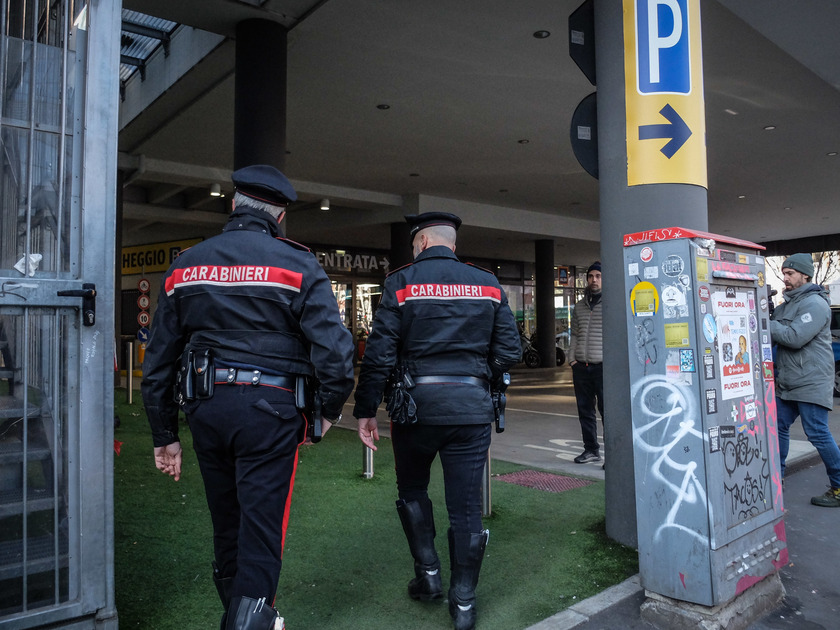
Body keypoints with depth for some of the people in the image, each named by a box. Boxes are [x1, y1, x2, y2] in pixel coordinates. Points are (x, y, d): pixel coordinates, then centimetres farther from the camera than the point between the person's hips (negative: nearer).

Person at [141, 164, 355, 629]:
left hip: (206, 408, 5)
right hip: (270, 411, -5)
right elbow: (335, 348, -14)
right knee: (260, 533, 4)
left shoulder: (185, 266, 9)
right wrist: (330, 410, 2)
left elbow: (158, 358, 9)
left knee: (226, 526, 21)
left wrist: (164, 434, 16)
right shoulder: (297, 264, -5)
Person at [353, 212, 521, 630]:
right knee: (465, 504, 9)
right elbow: (509, 351, 4)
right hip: (472, 408, 2)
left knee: (412, 489, 22)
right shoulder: (488, 284, 7)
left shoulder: (402, 283, -2)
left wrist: (365, 410, -1)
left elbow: (379, 353, -7)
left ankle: (428, 574, 26)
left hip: (417, 405, -2)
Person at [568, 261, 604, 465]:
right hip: (581, 366, 5)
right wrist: (572, 359, 9)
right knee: (585, 410, 10)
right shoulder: (579, 306, 15)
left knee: (607, 410, -5)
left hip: (603, 366, -5)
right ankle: (591, 449, 21)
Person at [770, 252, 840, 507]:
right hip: (787, 382, 9)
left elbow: (795, 337, -23)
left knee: (818, 434, -6)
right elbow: (775, 338, 15)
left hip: (812, 383, -8)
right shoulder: (785, 305, 15)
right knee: (779, 428, 11)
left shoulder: (815, 303, -12)